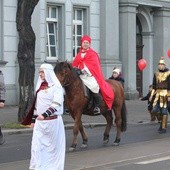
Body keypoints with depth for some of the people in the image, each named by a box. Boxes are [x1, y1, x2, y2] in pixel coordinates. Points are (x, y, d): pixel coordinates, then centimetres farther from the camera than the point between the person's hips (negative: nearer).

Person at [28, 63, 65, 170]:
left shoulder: (56, 87, -9)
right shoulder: (40, 87, 13)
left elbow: (56, 104, -20)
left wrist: (44, 115, -30)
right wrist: (33, 120, 18)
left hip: (53, 121, -6)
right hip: (40, 122, 6)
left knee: (53, 145, 5)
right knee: (36, 145, -1)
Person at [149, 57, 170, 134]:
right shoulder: (156, 74, 12)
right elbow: (154, 85, 15)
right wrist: (151, 95, 10)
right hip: (157, 94, 5)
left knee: (164, 111, -2)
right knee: (155, 110, -2)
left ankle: (164, 128, 4)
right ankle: (162, 122, 22)